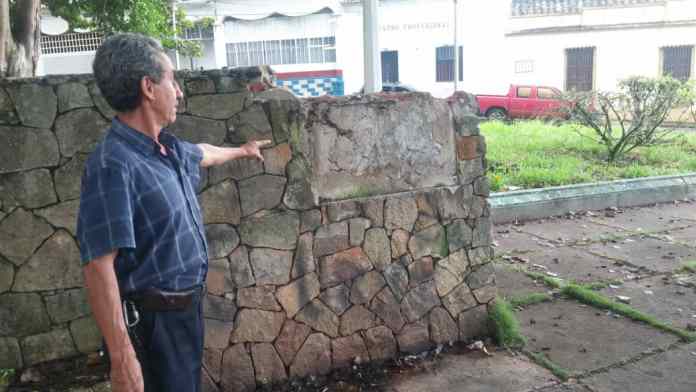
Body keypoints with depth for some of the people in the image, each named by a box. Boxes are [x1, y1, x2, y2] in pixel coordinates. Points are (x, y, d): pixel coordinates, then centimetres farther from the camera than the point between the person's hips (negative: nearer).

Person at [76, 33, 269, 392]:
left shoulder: (169, 149, 4)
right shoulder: (113, 165, -25)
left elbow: (203, 153, 28)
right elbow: (98, 266, -28)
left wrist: (242, 151, 46)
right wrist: (121, 357, -28)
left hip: (187, 307, 9)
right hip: (153, 320, -9)